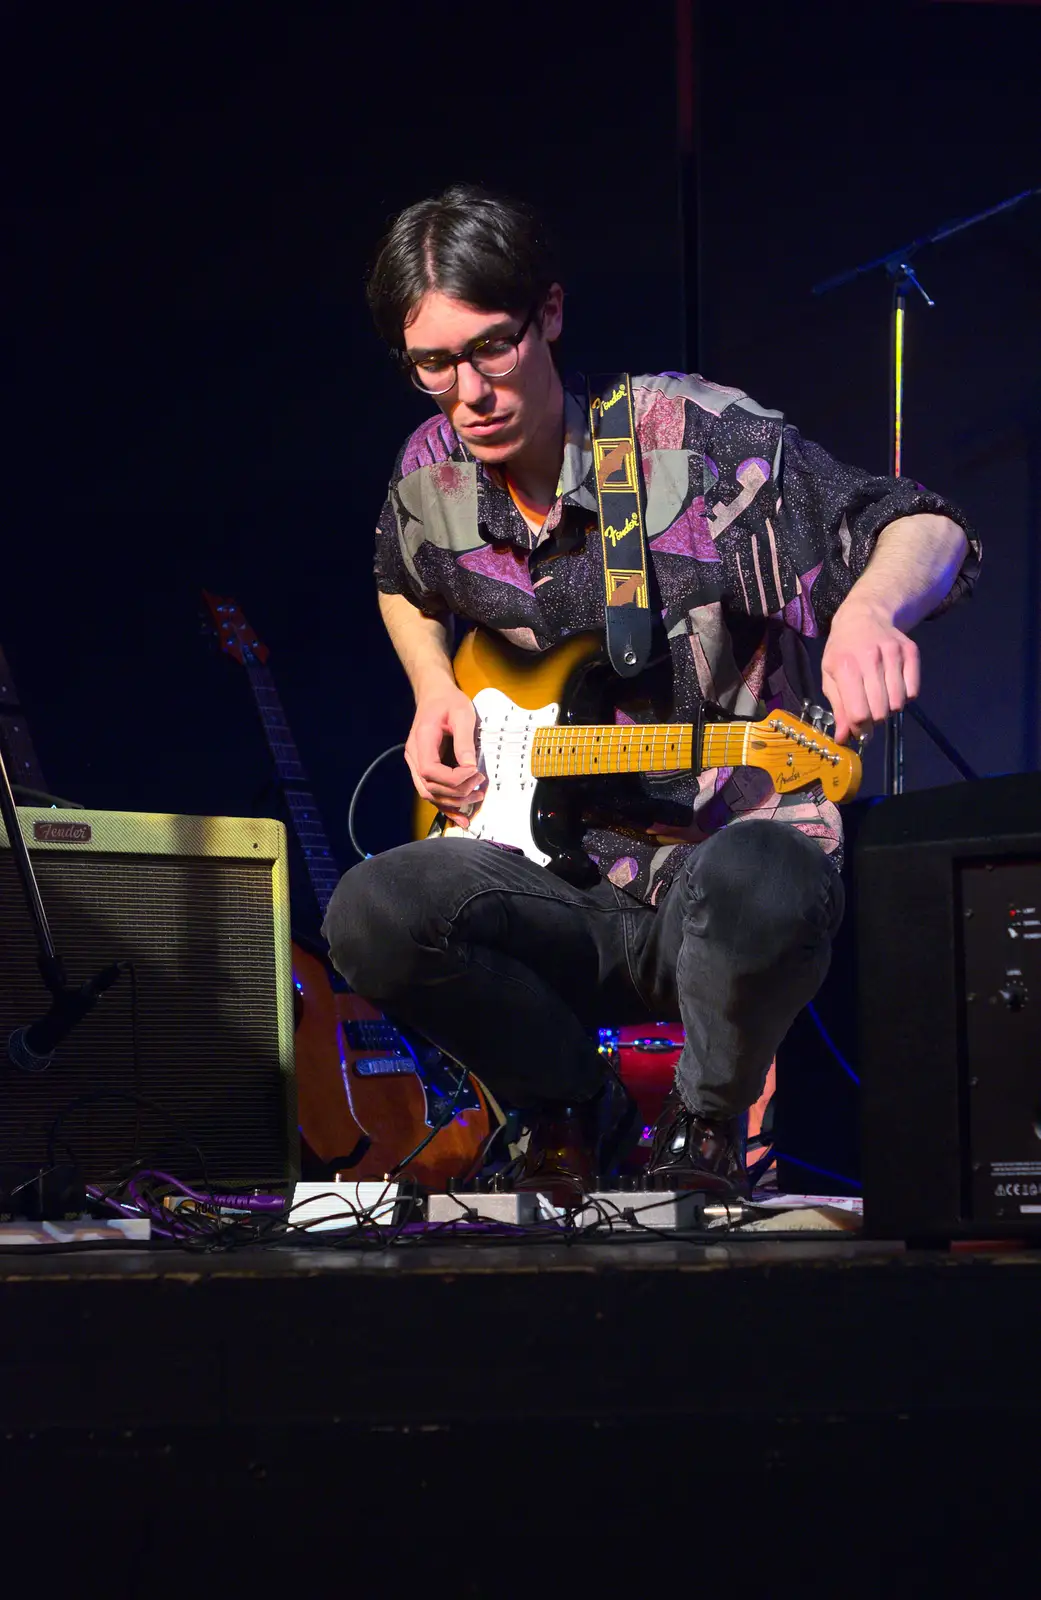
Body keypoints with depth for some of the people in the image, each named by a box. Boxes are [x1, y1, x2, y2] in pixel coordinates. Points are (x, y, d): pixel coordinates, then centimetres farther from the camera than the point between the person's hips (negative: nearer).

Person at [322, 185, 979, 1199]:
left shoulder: (693, 437, -10)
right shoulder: (430, 478, 7)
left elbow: (930, 533, -14)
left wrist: (867, 610, -37)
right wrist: (433, 695, 11)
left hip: (724, 857, -3)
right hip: (560, 888, 4)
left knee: (763, 888, -42)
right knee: (371, 917, -29)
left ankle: (707, 1122, -5)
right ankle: (569, 1107, 3)